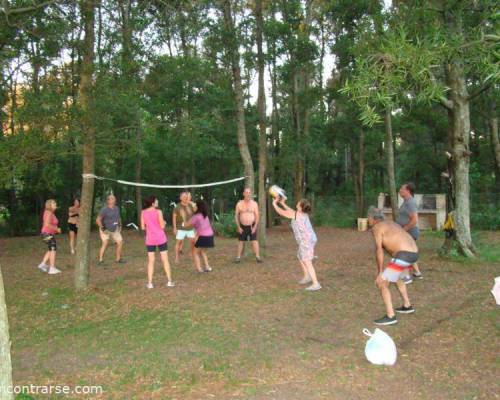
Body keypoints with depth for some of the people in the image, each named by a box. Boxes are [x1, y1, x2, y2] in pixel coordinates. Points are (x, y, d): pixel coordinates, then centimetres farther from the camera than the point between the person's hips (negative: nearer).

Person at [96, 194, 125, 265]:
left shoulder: (116, 208, 0)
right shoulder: (104, 209, -20)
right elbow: (98, 220, -22)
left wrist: (120, 224, 11)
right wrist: (102, 227, -27)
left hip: (115, 229, 6)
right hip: (105, 230, -6)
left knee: (120, 243, 2)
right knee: (105, 243, -19)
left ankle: (118, 259, 17)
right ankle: (101, 260, -15)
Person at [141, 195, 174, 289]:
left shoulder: (143, 212, -1)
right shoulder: (158, 212, -11)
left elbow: (143, 227, 2)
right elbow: (162, 226, -11)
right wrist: (164, 222, 10)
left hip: (150, 239, 3)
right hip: (160, 238, -3)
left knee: (151, 261, 9)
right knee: (165, 260, 7)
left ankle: (150, 283, 7)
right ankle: (169, 281, 9)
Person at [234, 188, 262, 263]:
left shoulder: (254, 203, -1)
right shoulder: (239, 204, 0)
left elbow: (257, 216, -2)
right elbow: (236, 216, 3)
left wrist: (255, 227, -10)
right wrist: (238, 227, -4)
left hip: (252, 226, -1)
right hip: (242, 226, 1)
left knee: (254, 241, -8)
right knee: (241, 241, 7)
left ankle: (257, 256, -6)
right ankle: (238, 257, 14)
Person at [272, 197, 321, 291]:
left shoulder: (296, 214, -13)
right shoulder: (303, 214, 11)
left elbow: (281, 212, -4)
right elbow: (291, 211, 30)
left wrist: (274, 203, 10)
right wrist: (283, 203, 32)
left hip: (306, 241, -10)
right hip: (309, 239, 10)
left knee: (307, 262, -10)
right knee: (300, 257, 25)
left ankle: (316, 284, -12)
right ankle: (307, 277, 33)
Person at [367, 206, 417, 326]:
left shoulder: (376, 228, -2)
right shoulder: (390, 224, 26)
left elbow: (379, 251, -13)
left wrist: (380, 273, -11)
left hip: (403, 256, -9)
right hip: (413, 254, 9)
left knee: (381, 283, -3)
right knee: (396, 277, 35)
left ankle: (390, 316, -3)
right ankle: (407, 306, 43)